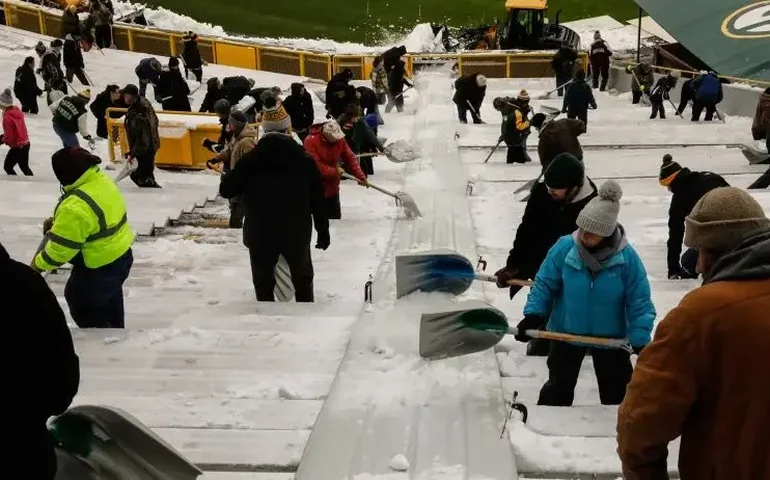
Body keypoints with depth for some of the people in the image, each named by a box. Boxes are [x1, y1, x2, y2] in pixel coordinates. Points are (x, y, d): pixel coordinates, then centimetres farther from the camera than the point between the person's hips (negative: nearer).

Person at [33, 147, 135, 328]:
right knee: (109, 295, 31)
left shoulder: (76, 207, -34)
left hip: (99, 267, -9)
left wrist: (38, 264, -9)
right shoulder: (102, 180, -5)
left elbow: (60, 247, -25)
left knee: (82, 306, 13)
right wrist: (58, 221, 10)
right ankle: (116, 327, 52)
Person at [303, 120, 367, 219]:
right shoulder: (310, 141, -21)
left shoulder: (339, 140, -5)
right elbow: (314, 165, -26)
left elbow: (350, 158, 0)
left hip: (332, 186, 5)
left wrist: (360, 176, -10)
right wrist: (334, 171, -25)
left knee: (335, 217, 17)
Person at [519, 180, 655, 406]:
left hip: (610, 337, 0)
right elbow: (545, 284, -8)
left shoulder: (627, 257, -21)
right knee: (558, 389, 16)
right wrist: (533, 316, -17)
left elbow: (639, 302, -15)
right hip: (567, 333, 0)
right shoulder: (564, 248, -20)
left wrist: (640, 342, -18)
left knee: (616, 393, 17)